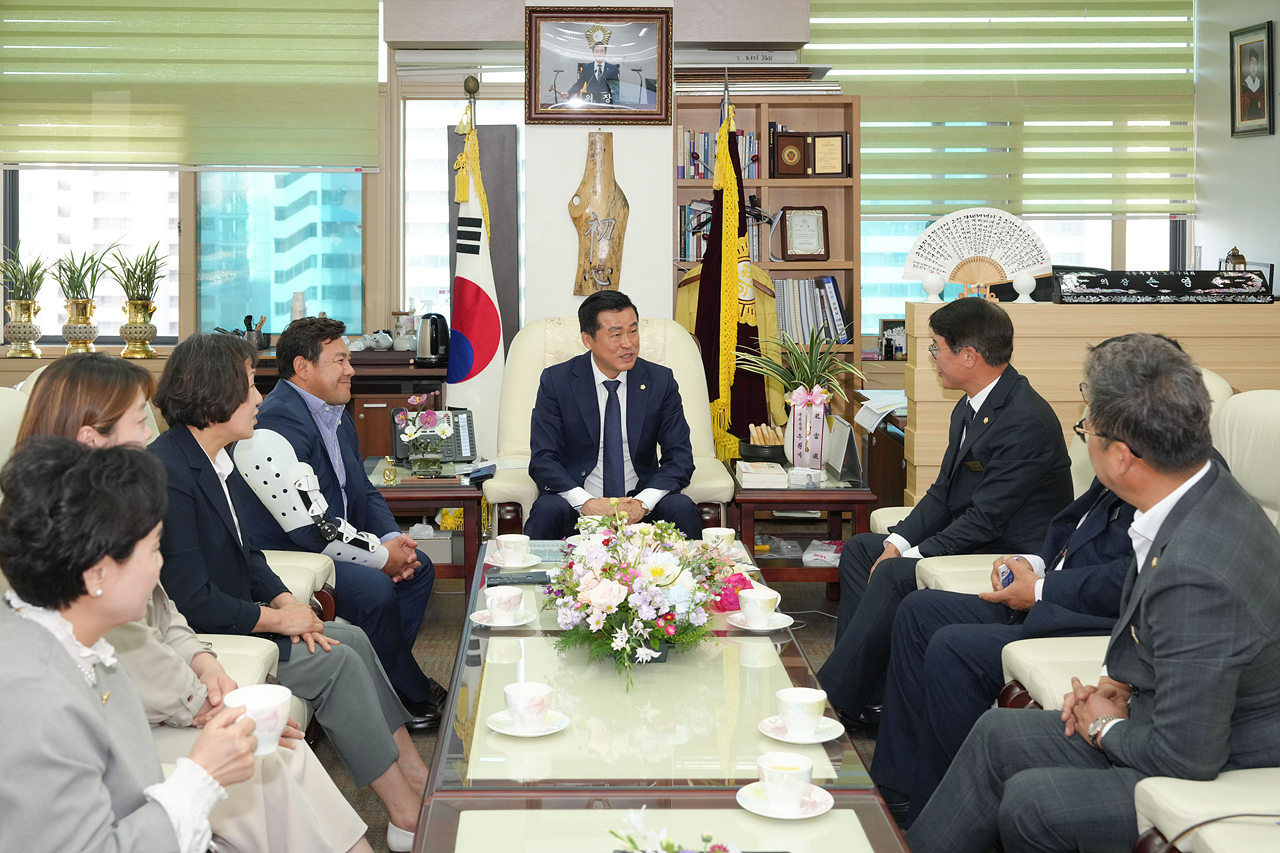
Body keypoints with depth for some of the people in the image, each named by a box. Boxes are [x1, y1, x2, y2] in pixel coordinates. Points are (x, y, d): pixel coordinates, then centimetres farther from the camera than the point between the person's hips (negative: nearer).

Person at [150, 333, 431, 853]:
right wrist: (275, 617, -14)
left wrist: (286, 601, -3)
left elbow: (245, 551, 14)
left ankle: (416, 776, 8)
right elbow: (195, 602, -25)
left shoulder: (207, 459, 5)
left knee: (351, 638, 5)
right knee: (336, 661, -13)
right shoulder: (167, 474, -25)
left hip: (233, 621, 10)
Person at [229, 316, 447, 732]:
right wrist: (377, 553, -21)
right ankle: (416, 696, -7)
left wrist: (391, 538, -7)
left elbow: (363, 491, 14)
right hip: (281, 555, -11)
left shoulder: (335, 414, 11)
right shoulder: (279, 421, -22)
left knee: (418, 567, 7)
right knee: (375, 590, -27)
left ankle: (388, 676, 9)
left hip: (332, 542, 11)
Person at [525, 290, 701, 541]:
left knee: (684, 510, -28)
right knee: (546, 512, -33)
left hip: (640, 499, 2)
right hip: (579, 499, -1)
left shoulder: (661, 381, 1)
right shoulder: (556, 381, -3)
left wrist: (642, 502, -21)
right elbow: (543, 459, -8)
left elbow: (680, 457, -2)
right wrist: (585, 502, -26)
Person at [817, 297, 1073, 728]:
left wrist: (910, 556, -20)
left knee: (894, 576, -25)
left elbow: (985, 519, -24)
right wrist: (898, 542, -4)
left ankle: (838, 698, -13)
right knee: (860, 548, 5)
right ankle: (865, 694, 0)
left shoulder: (1025, 421, -23)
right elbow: (943, 494, 11)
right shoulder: (969, 408, 8)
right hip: (972, 541, 11)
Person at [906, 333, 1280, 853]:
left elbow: (1186, 757, -27)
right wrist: (1117, 683, 4)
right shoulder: (1205, 489, -5)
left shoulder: (1196, 573, -35)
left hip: (1218, 776, -10)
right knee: (997, 735, 11)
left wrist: (1107, 727, -9)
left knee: (1029, 802, -18)